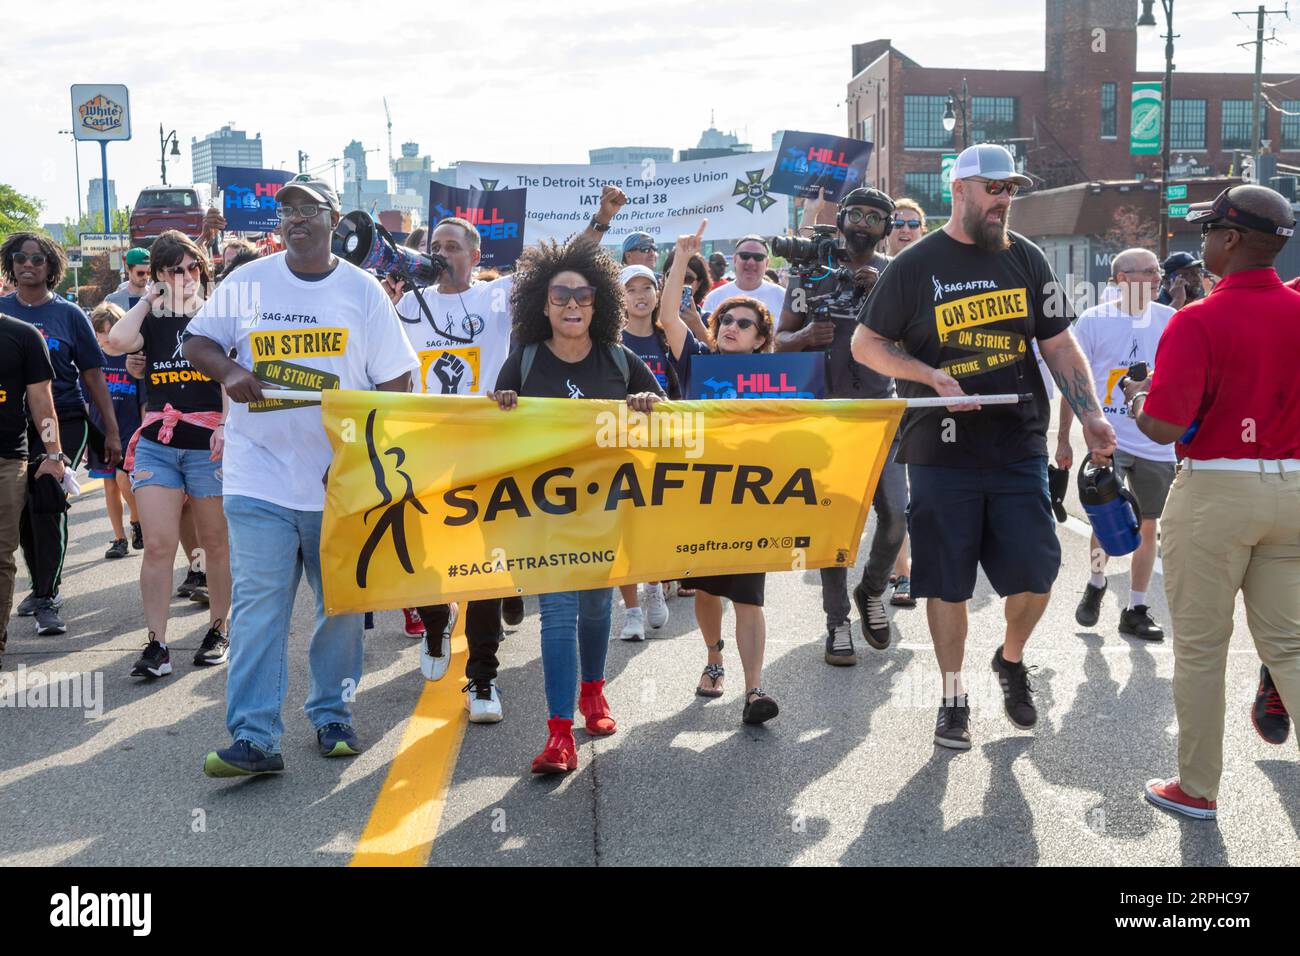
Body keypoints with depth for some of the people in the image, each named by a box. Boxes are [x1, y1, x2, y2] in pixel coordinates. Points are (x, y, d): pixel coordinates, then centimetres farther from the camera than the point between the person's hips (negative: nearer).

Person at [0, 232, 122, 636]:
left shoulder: (68, 314, 2)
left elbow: (93, 374, 3)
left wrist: (111, 431, 2)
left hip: (63, 421, -3)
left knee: (48, 503, -11)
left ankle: (46, 599, -6)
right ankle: (41, 586, 27)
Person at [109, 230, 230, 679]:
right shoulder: (152, 322, 11)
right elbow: (118, 340, -12)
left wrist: (225, 426, -20)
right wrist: (147, 301, 2)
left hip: (207, 443, -2)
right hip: (157, 443, 2)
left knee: (215, 542, 8)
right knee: (157, 545, -6)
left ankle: (218, 631, 22)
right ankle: (156, 644, -3)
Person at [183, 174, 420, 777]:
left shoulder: (363, 291, 2)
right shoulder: (247, 283, 4)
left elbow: (394, 382, 2)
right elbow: (195, 341, 13)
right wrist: (228, 371, -10)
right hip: (260, 475, 0)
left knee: (342, 604, 10)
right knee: (257, 604, -6)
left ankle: (332, 717, 27)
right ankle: (253, 738, -4)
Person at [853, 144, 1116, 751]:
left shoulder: (1025, 258, 9)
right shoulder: (916, 265, -1)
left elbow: (1059, 344, 11)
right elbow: (866, 345, 1)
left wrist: (1089, 413, -3)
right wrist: (934, 377, -13)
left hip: (1019, 448, 3)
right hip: (941, 449, -2)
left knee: (1036, 572, 0)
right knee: (947, 581, 4)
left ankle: (1012, 660, 30)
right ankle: (953, 697, 21)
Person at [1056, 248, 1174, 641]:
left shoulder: (1170, 320, 4)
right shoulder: (1093, 321, -3)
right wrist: (1063, 438, 1)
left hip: (1157, 443, 3)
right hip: (1107, 439, -3)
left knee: (1147, 527, 9)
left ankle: (1136, 611, 22)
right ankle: (1096, 583, 18)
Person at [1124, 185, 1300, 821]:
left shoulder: (1197, 321, -16)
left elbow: (1164, 427, -20)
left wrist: (1135, 398, -1)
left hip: (1216, 491, -5)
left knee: (1200, 646, 8)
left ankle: (1197, 788, 21)